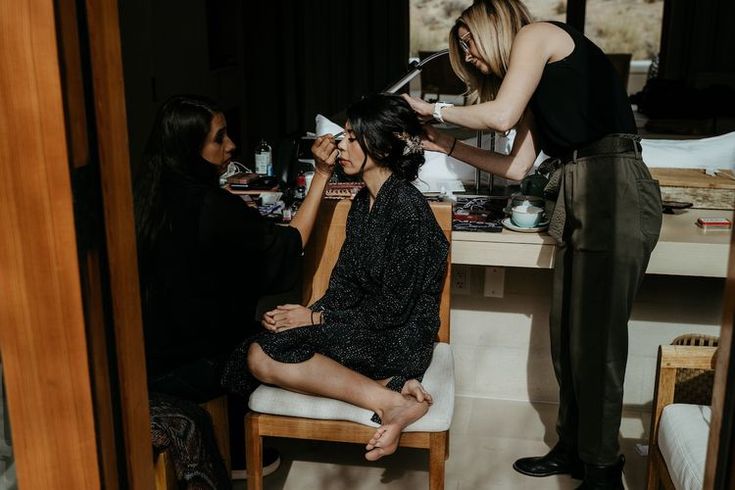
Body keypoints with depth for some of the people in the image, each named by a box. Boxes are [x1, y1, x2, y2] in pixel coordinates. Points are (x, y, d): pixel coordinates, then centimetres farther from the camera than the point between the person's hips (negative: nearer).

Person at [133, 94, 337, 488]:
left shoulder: (148, 194, -4)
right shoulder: (211, 207, -26)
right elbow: (290, 245, -14)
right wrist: (321, 175, -11)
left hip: (143, 355, 7)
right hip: (187, 367, -7)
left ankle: (233, 445, 32)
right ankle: (237, 447, 32)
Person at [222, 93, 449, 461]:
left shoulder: (406, 206, -16)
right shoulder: (362, 202, 11)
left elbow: (394, 307, -17)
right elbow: (345, 285, 11)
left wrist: (317, 318, -11)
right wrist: (309, 312, -8)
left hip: (399, 338, -9)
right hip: (365, 325, 9)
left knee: (266, 355, -20)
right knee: (257, 353, -11)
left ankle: (391, 400, -19)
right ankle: (390, 386, -13)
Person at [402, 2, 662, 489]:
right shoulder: (539, 86, 26)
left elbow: (502, 115, -11)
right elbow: (517, 166, 21)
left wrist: (436, 110, 4)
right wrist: (446, 144, 24)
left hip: (614, 192, -9)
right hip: (579, 200, 9)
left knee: (595, 339, -4)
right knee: (568, 335, 12)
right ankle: (573, 449, 26)